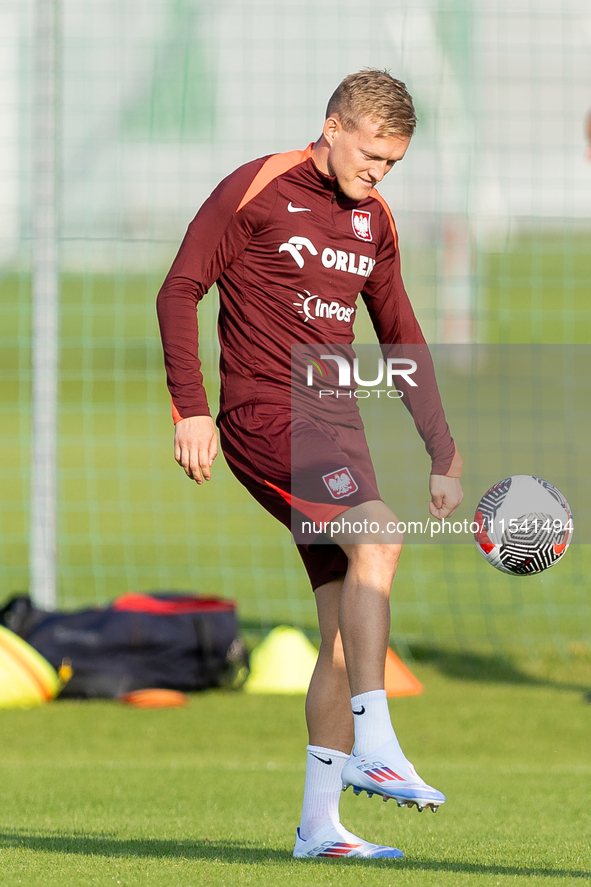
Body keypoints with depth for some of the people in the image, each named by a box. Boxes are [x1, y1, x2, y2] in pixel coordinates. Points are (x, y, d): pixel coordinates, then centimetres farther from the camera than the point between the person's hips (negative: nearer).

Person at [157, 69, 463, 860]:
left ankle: (320, 823, 8)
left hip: (335, 421, 7)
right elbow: (180, 290, -4)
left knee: (347, 626, 3)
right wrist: (191, 409, -13)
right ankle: (373, 746, -31)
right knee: (377, 533, -29)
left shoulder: (373, 221, 16)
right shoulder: (255, 190, -4)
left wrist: (442, 455, 17)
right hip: (264, 415, -7)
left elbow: (402, 339, 23)